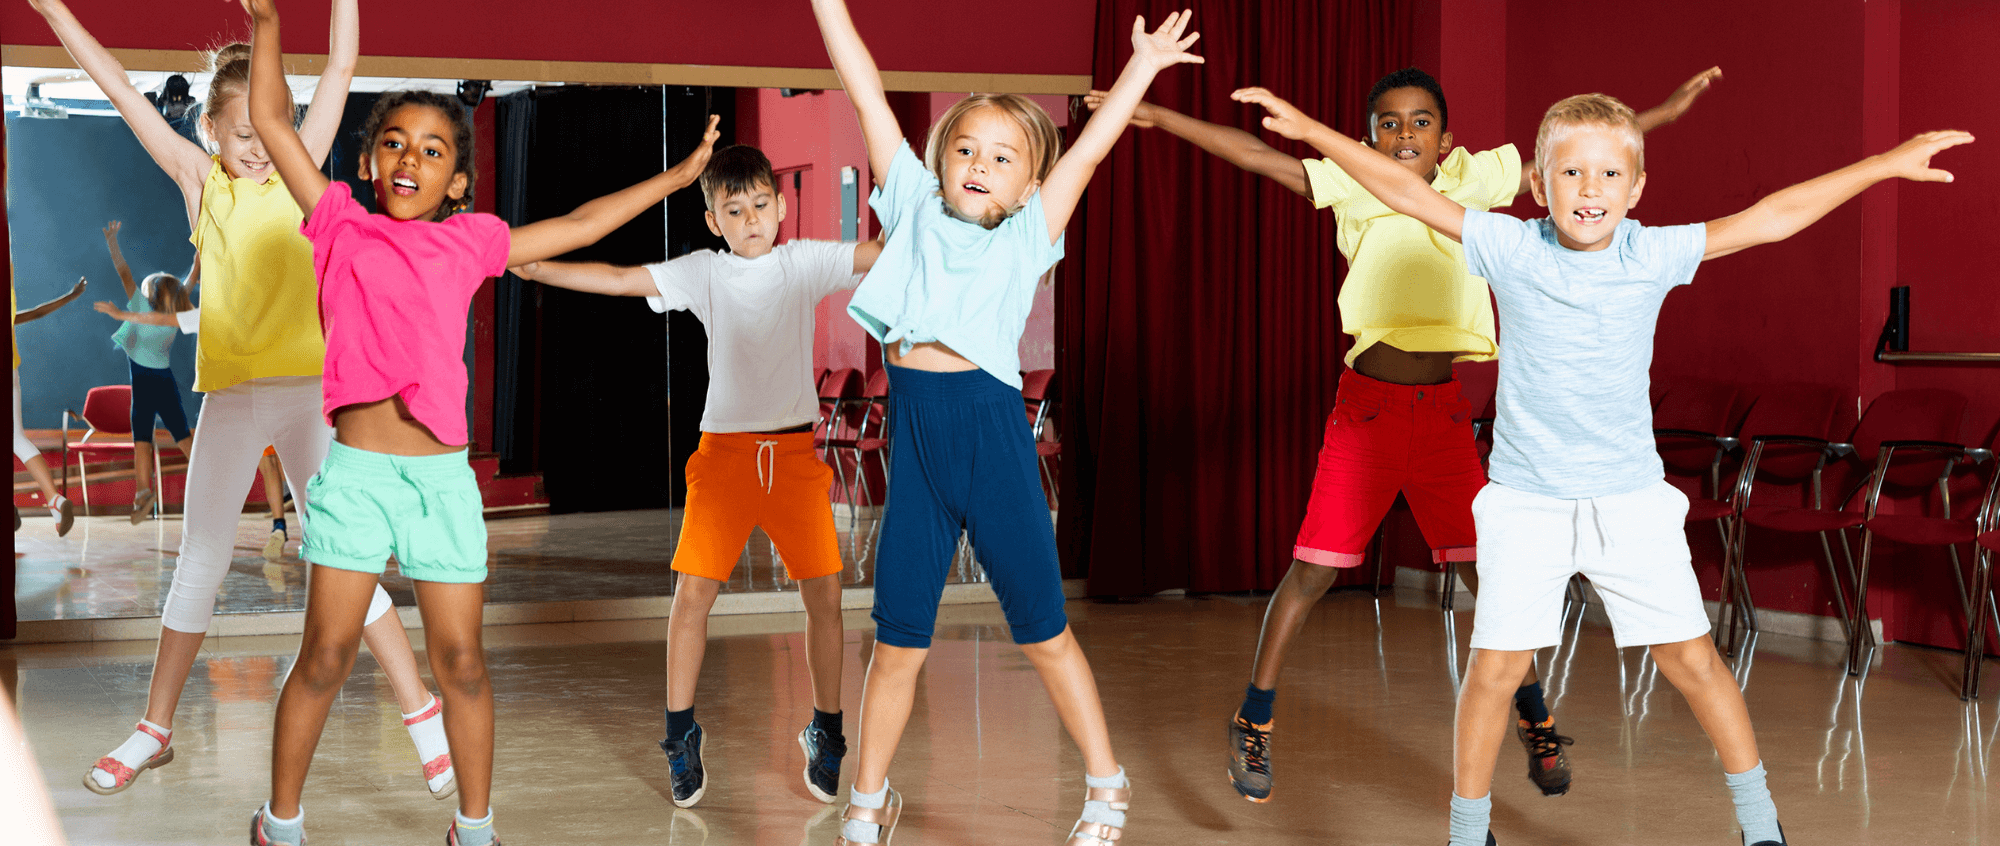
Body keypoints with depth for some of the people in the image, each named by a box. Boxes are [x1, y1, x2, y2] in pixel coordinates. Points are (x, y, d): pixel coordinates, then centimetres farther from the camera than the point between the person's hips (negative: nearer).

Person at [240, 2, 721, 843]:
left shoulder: (468, 243, 11)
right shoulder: (341, 227, 7)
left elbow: (579, 224, 21)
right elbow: (272, 121, 7)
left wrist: (676, 175, 24)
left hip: (443, 476, 2)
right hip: (355, 470, -2)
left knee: (461, 661, 6)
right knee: (325, 657, 2)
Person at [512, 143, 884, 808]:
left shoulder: (806, 262, 3)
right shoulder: (703, 272, 3)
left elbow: (887, 254, -3)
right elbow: (618, 280, -1)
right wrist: (535, 268, -7)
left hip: (795, 449, 0)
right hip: (725, 448, 0)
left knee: (824, 592, -1)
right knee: (692, 591, -4)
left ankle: (825, 733, 16)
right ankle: (681, 736, 12)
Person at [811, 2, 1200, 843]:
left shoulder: (1028, 237, 9)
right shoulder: (914, 208, 12)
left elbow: (1087, 149, 9)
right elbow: (868, 96, 10)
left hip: (993, 431, -1)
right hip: (914, 435, 1)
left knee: (1042, 630, 8)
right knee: (897, 642, 7)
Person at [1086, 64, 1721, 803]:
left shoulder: (1474, 181, 4)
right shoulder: (1353, 187, 0)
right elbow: (1255, 156, -3)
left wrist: (1664, 110, 13)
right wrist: (1158, 117, -6)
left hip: (1444, 413, 2)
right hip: (1366, 408, -1)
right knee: (1311, 570, -2)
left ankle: (1535, 722, 17)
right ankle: (1253, 723, 11)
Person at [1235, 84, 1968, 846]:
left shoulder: (1653, 255, -6)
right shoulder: (1511, 248, -8)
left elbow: (1773, 217, -3)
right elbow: (1409, 194, -7)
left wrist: (1887, 163, -3)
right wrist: (1309, 130, -9)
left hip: (1631, 498, 1)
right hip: (1526, 500, -1)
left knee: (1690, 655, 4)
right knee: (1496, 664, -2)